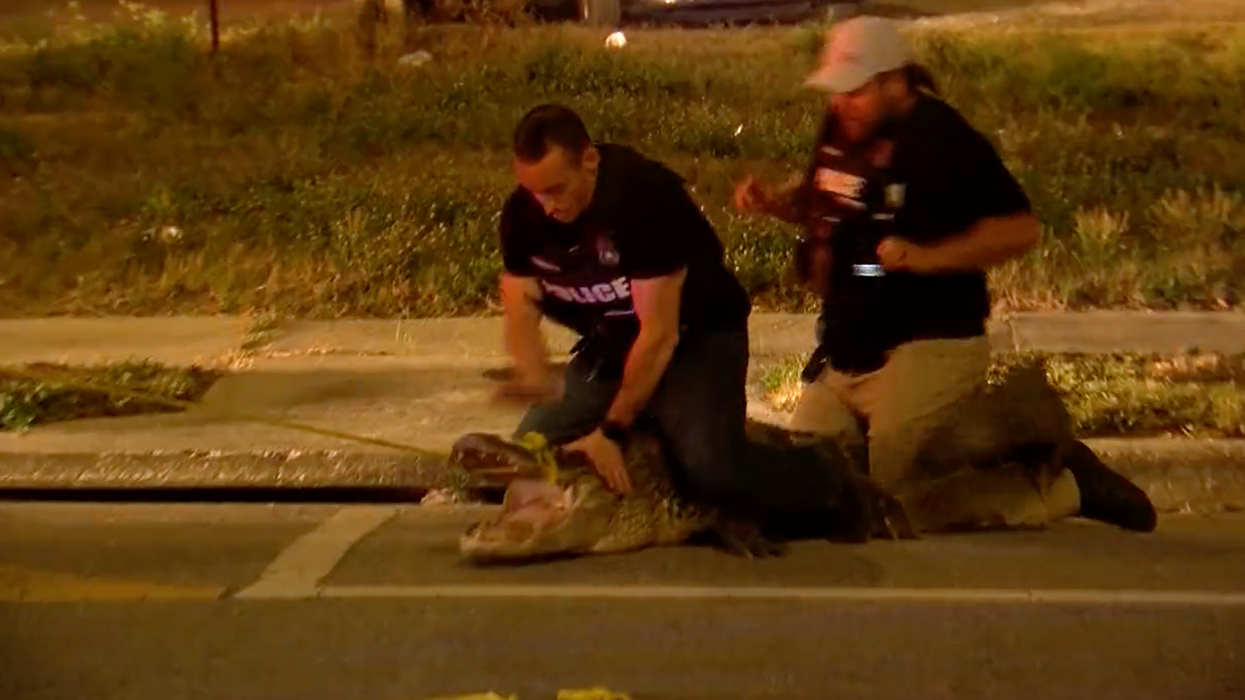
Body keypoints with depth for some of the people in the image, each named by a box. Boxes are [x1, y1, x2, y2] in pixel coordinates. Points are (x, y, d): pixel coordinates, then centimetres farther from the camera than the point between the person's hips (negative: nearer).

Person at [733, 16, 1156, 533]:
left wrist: (926, 257, -28)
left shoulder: (944, 140, -16)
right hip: (844, 352, 9)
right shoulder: (842, 128, 8)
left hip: (928, 350, -9)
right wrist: (772, 202, 4)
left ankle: (1064, 486, 11)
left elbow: (1021, 229, -19)